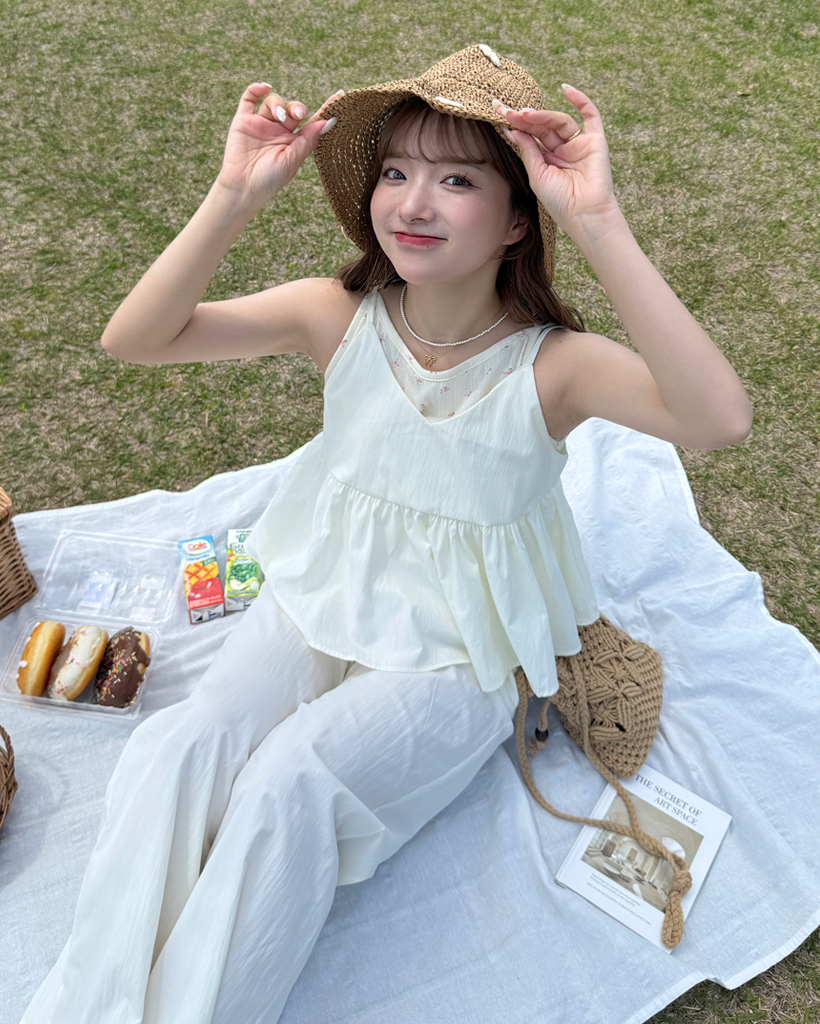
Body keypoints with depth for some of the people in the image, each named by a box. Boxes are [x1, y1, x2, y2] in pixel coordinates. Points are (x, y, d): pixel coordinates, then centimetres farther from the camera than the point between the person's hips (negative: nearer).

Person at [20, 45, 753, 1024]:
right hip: (323, 601, 4)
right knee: (176, 749, -20)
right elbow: (135, 338, -14)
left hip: (458, 654, -3)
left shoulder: (552, 363, -18)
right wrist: (235, 196, -26)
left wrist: (599, 225, -42)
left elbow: (720, 418, -38)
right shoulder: (342, 315, -8)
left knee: (289, 781, -26)